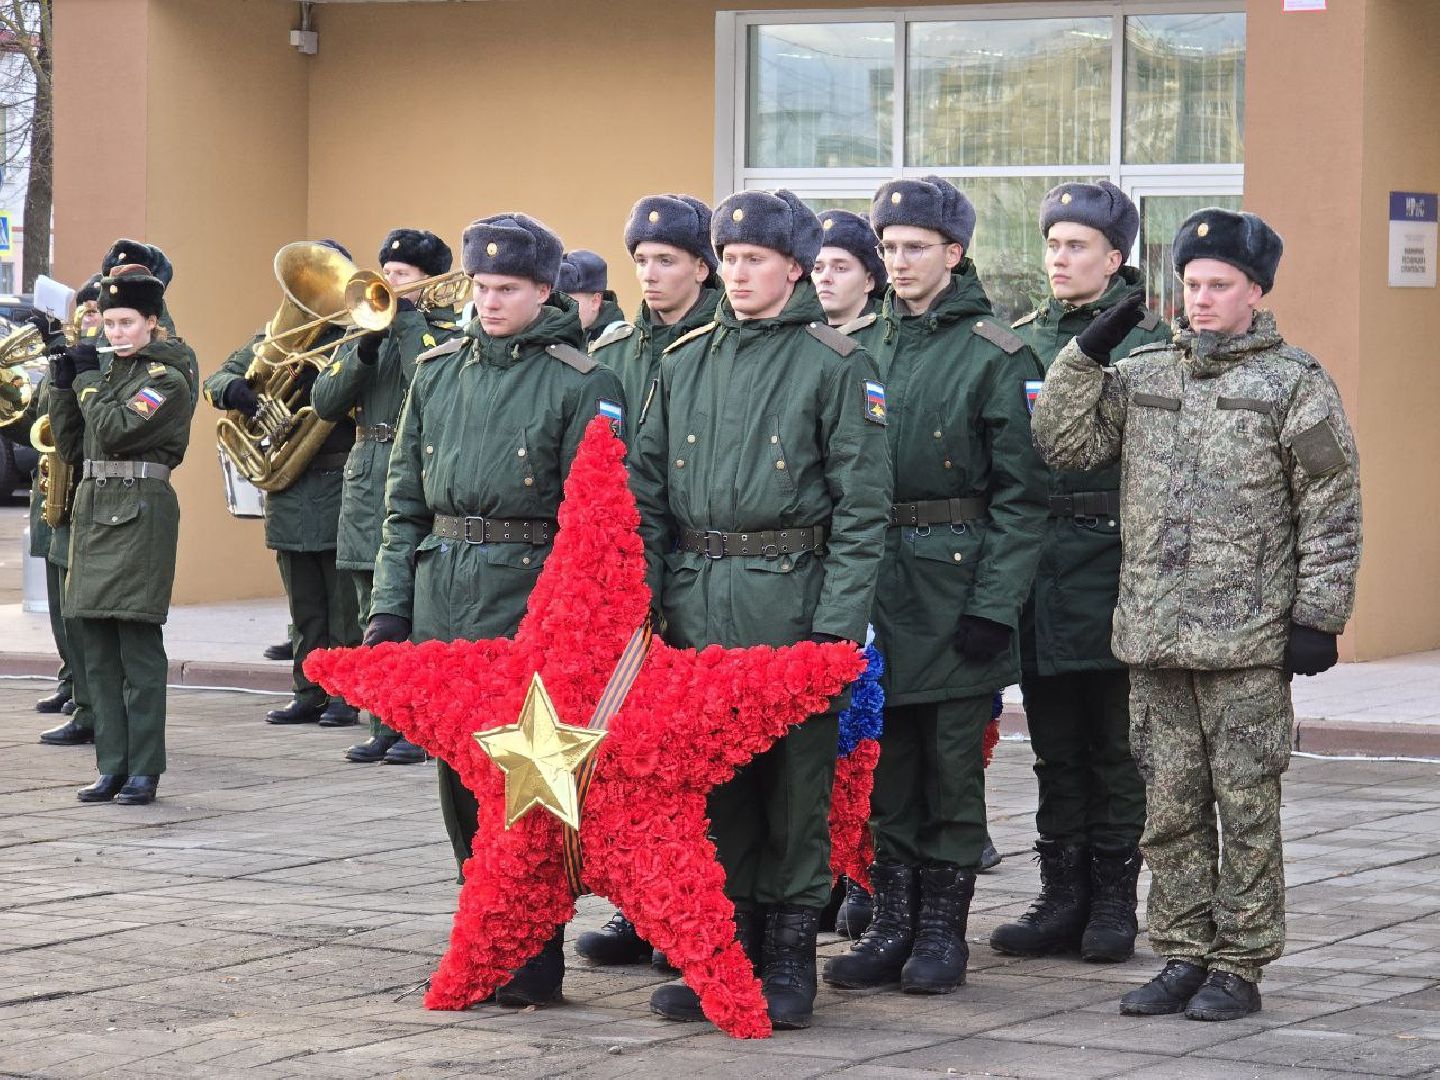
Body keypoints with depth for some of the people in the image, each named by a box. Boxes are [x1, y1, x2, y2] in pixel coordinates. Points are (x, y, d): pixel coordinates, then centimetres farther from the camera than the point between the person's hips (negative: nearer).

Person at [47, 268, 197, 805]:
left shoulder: (166, 378, -6)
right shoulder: (108, 372, 16)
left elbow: (115, 430, -19)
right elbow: (70, 443, 16)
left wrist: (87, 377, -8)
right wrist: (64, 384, 5)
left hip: (141, 512, -8)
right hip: (94, 508, 8)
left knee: (139, 644, -7)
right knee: (97, 648, 6)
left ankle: (144, 769, -3)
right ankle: (113, 766, 11)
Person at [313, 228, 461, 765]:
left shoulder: (450, 335, -1)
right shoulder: (367, 330, 15)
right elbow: (324, 402, 5)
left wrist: (407, 319, -14)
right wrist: (364, 351, -10)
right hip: (366, 478, 6)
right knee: (375, 619, 9)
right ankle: (385, 726, 15)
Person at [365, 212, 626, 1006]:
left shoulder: (581, 382, -4)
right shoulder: (438, 372, 12)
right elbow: (404, 498, 14)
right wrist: (388, 604, 7)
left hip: (528, 599, -5)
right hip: (441, 598, 5)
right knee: (458, 774, 9)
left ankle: (532, 960, 2)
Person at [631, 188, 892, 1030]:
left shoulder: (836, 364, -2)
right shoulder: (686, 362, 12)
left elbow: (861, 504, -6)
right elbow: (649, 491, 14)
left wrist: (838, 623, -12)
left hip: (789, 599, -4)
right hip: (695, 603, 4)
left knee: (795, 785, 1)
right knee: (708, 778, 7)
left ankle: (790, 957, 10)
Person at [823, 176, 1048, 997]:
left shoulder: (996, 355, -5)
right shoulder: (865, 347, 11)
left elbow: (1021, 494, -7)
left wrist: (996, 605, -14)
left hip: (954, 580, -5)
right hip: (872, 576, 5)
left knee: (952, 766, 3)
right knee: (885, 765, 8)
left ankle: (943, 931, 11)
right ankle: (892, 927, 16)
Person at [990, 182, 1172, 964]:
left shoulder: (1149, 343, -3)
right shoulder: (1021, 340, 13)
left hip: (1112, 559, -5)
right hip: (1035, 560, 5)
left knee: (1114, 745, 2)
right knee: (1055, 746, 10)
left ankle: (1112, 902, 10)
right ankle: (1062, 899, 16)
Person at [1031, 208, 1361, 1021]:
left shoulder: (1296, 384, -2)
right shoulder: (1142, 374, 12)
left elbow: (1332, 514, -3)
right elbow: (1064, 445, 6)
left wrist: (1317, 618, -8)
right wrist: (1089, 352, -2)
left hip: (1248, 645, -5)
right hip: (1154, 640, 5)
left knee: (1246, 808, 1)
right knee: (1171, 808, 9)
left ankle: (1239, 966, 8)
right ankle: (1184, 956, 19)